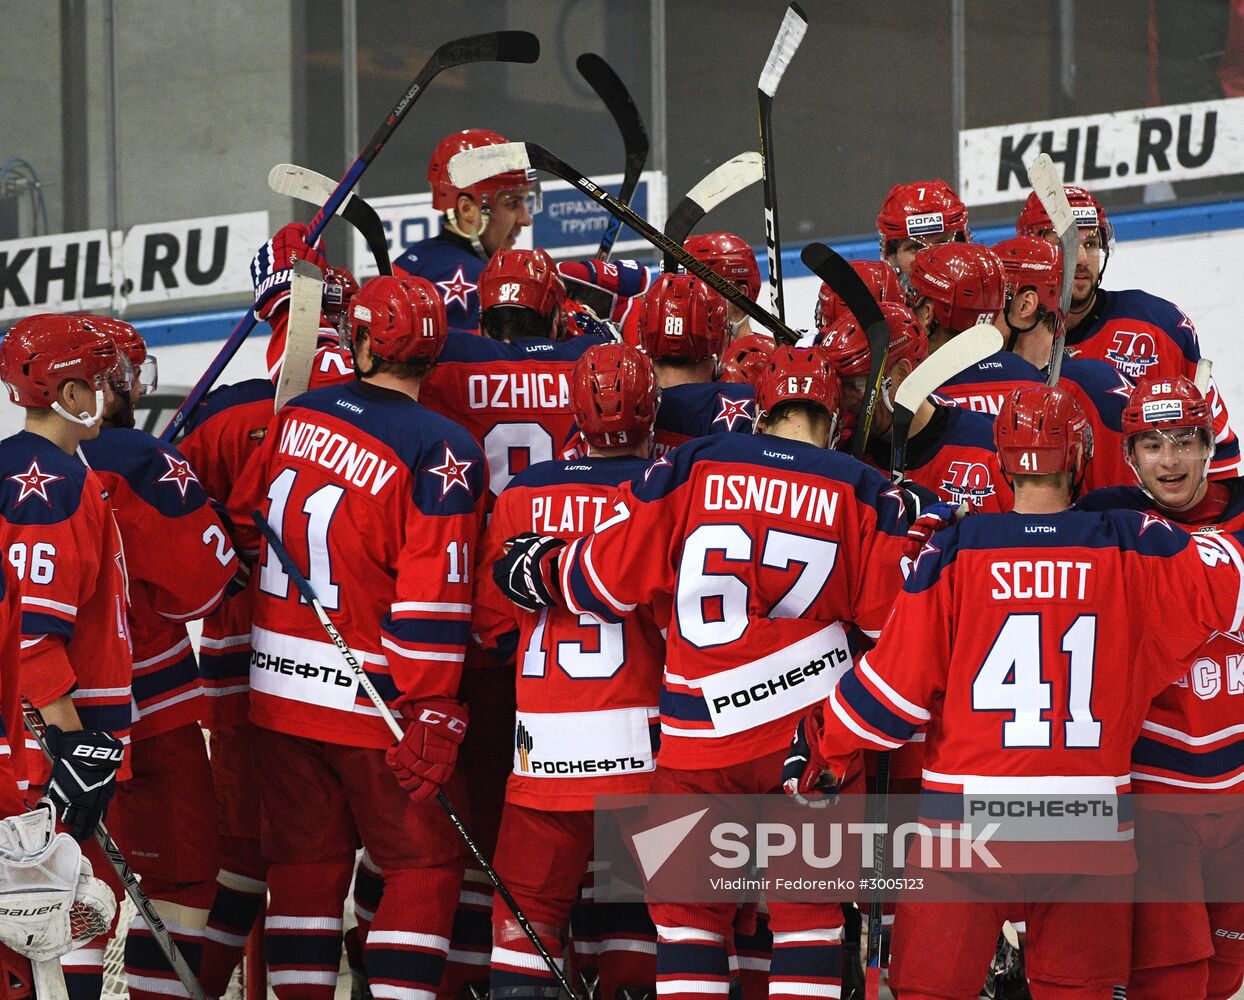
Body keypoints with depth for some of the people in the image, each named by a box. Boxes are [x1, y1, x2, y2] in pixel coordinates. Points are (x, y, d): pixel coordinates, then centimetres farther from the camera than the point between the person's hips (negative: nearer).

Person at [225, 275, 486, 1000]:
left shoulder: (298, 416, 1)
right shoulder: (441, 451, -16)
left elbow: (245, 521, 15)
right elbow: (431, 600, -19)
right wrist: (430, 717, -16)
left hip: (278, 691, 6)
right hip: (371, 696, -6)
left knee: (307, 856, 14)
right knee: (426, 859, 4)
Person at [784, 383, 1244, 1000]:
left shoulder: (957, 549, -5)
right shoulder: (1131, 549, -2)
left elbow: (899, 675, -5)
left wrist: (825, 743, 9)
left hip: (967, 808, -1)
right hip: (1089, 830, 1)